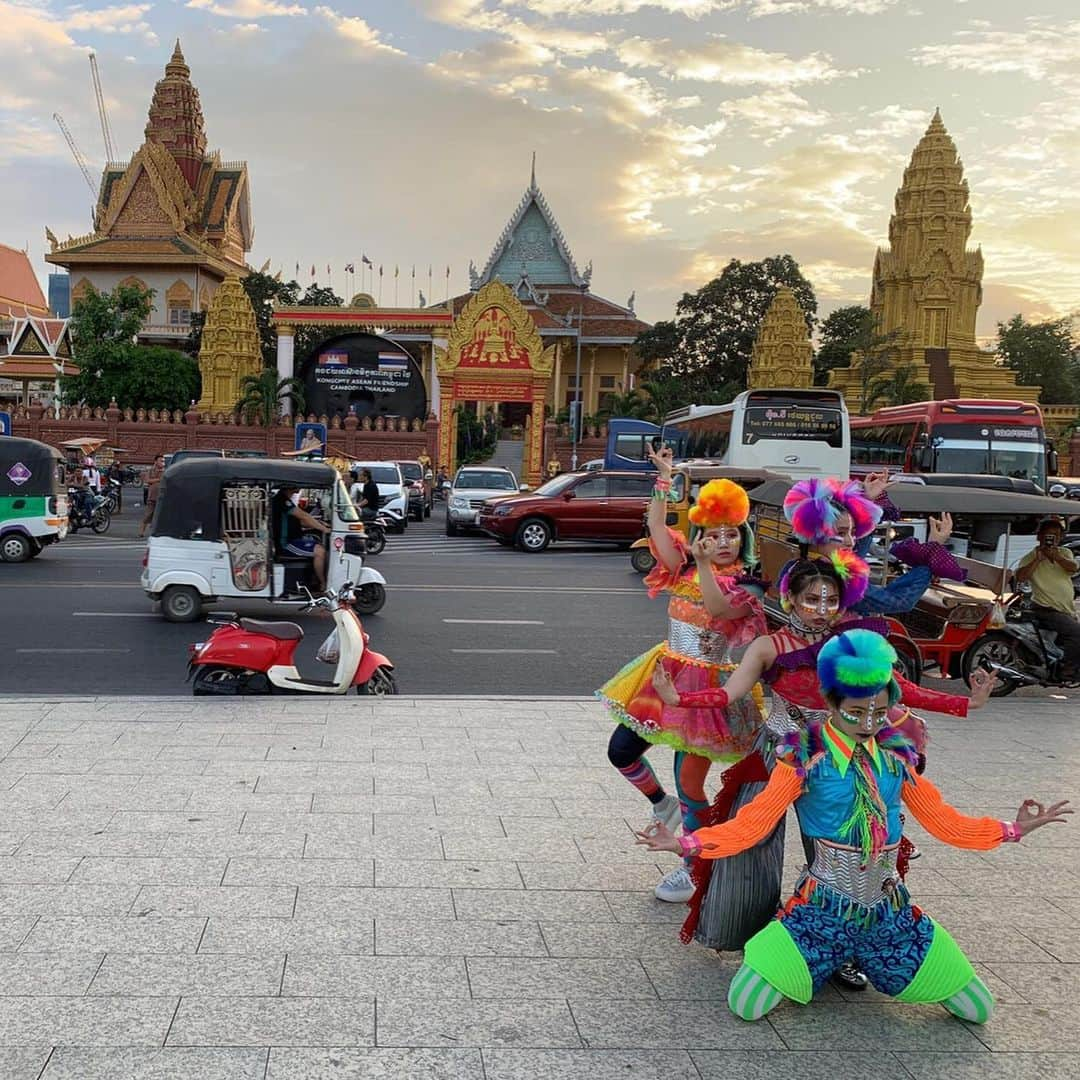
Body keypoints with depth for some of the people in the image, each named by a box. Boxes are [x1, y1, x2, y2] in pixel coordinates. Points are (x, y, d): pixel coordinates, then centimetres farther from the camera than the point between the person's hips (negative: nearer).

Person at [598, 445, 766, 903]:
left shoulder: (748, 586, -9)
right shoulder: (684, 567, 3)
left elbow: (720, 609, -28)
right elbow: (657, 527, -5)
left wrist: (705, 566, -36)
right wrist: (664, 479, -9)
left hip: (709, 688, -5)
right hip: (666, 676, 5)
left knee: (690, 784, -1)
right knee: (621, 751, 8)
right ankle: (663, 806, 37)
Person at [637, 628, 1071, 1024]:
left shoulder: (895, 754, 1)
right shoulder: (805, 756, -13)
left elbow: (942, 821, 9)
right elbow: (754, 823, -15)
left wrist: (1013, 829, 8)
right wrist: (684, 844, -26)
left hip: (890, 910, 4)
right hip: (823, 910, -4)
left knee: (978, 1010, 7)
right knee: (745, 1006, -14)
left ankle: (864, 955, 26)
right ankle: (832, 958, 17)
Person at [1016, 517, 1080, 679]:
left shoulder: (1064, 553, 12)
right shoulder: (1031, 557, 0)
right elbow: (1020, 576, -17)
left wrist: (1056, 557, -23)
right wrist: (1038, 559, -19)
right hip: (1047, 610, -6)